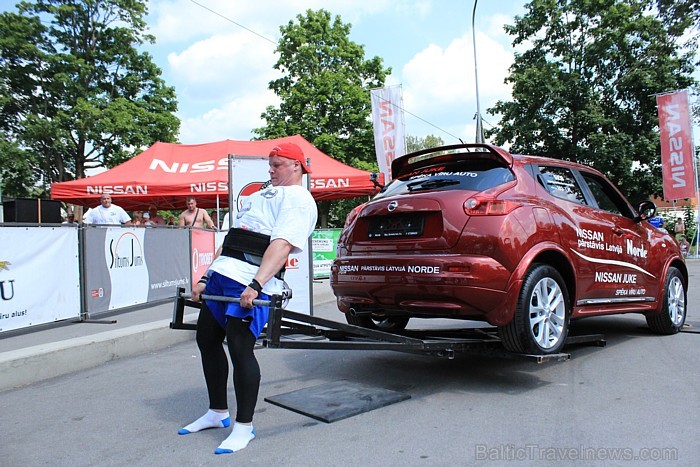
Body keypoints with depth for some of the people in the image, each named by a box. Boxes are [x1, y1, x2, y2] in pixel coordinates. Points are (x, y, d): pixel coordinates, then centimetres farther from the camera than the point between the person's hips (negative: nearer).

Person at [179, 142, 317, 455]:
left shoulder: (297, 198, -1)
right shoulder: (260, 196, 29)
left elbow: (283, 245, -18)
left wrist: (256, 285, -29)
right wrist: (205, 278, 20)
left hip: (250, 280, -10)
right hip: (222, 273, 10)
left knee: (239, 347, -13)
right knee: (206, 339, 13)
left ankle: (244, 427, 3)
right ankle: (218, 413, 28)